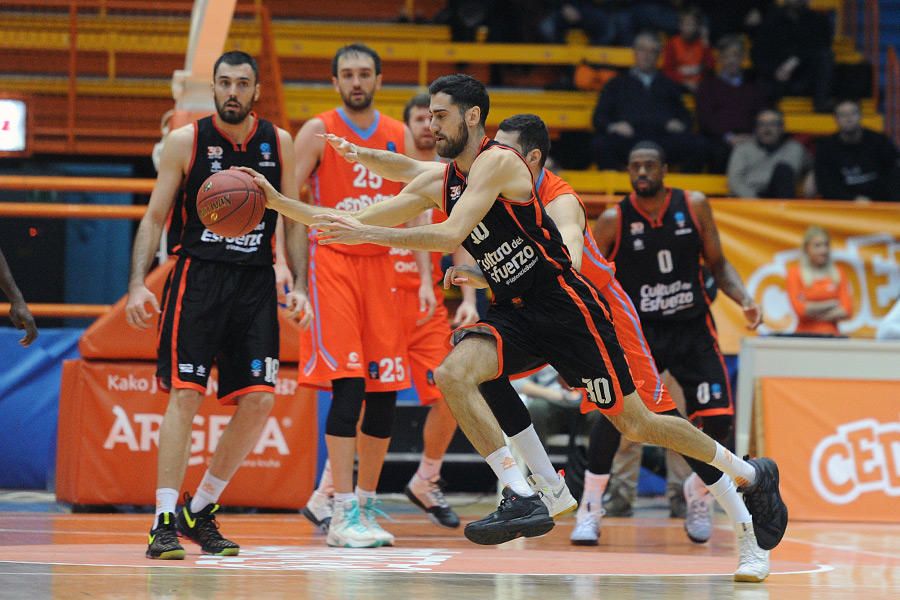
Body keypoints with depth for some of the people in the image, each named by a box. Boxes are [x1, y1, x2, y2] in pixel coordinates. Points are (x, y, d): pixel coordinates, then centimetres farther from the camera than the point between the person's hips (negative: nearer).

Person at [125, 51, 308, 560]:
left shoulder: (279, 142, 6)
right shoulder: (187, 141, -1)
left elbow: (293, 220, 12)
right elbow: (155, 217, 2)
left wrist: (298, 286, 1)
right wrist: (138, 283, -10)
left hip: (256, 281, 3)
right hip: (198, 275, -3)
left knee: (259, 401, -4)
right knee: (185, 394, -12)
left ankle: (201, 511, 12)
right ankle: (165, 521, -10)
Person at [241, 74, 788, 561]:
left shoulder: (497, 162, -16)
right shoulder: (439, 182, 8)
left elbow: (451, 235, -28)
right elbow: (356, 223, 10)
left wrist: (367, 233, -31)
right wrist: (279, 202, 1)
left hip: (567, 308, -7)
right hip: (514, 314, 7)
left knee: (635, 423, 0)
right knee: (453, 373, -21)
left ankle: (753, 475, 21)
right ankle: (523, 500, -21)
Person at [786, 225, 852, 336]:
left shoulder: (838, 274, 11)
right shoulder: (795, 272, 4)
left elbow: (847, 311, 3)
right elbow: (799, 309, -6)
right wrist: (831, 304, 1)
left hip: (831, 334, 2)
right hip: (805, 334, -2)